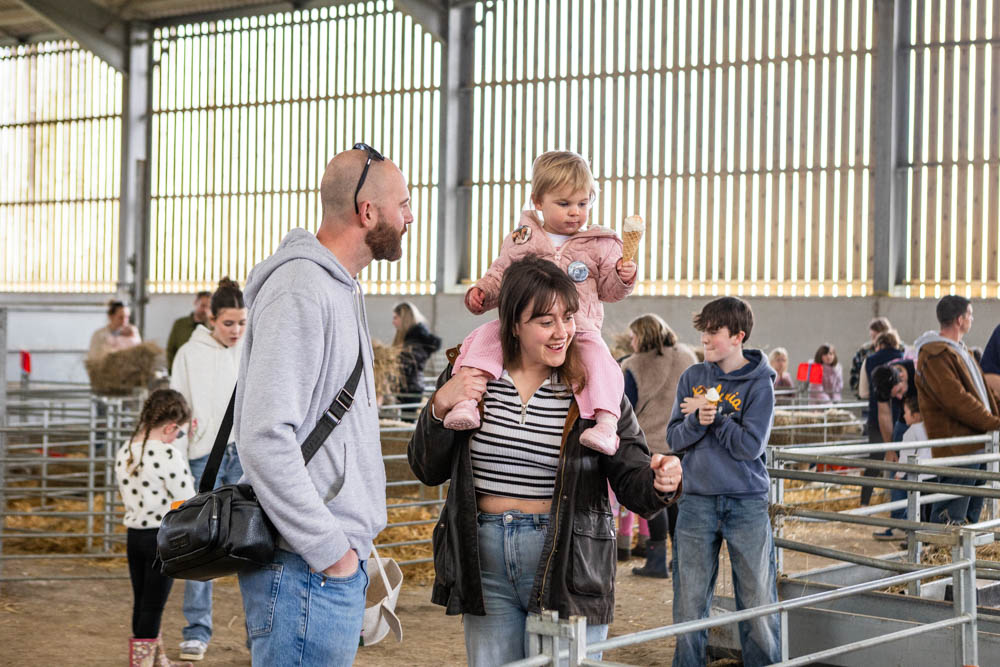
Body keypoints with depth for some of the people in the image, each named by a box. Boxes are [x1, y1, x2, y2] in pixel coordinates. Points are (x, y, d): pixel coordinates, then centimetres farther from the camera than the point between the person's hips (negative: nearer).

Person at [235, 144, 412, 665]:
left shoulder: (340, 288, 18)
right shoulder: (301, 290, -15)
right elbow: (265, 438, -23)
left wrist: (349, 545, 17)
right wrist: (329, 548, -19)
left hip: (337, 564, 10)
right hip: (306, 567, -10)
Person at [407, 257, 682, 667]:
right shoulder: (470, 375, 2)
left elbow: (631, 482, -5)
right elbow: (428, 470, 6)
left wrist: (660, 482, -27)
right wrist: (439, 408, -10)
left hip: (567, 564, -2)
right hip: (486, 562, 2)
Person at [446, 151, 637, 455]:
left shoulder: (600, 246, 10)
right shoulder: (521, 239, 14)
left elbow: (609, 290, 12)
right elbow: (499, 275, 22)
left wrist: (623, 278, -10)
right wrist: (480, 293, 3)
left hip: (579, 329, -1)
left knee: (597, 357, -30)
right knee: (485, 337, -23)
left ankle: (606, 424, -35)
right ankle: (466, 401, -34)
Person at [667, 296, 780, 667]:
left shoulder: (759, 383, -4)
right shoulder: (693, 378, 7)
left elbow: (750, 445, -13)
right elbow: (674, 439, 2)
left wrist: (711, 414, -9)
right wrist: (697, 420, -16)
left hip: (747, 503, -3)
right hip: (697, 502, 3)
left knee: (758, 601, 2)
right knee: (689, 605, 7)